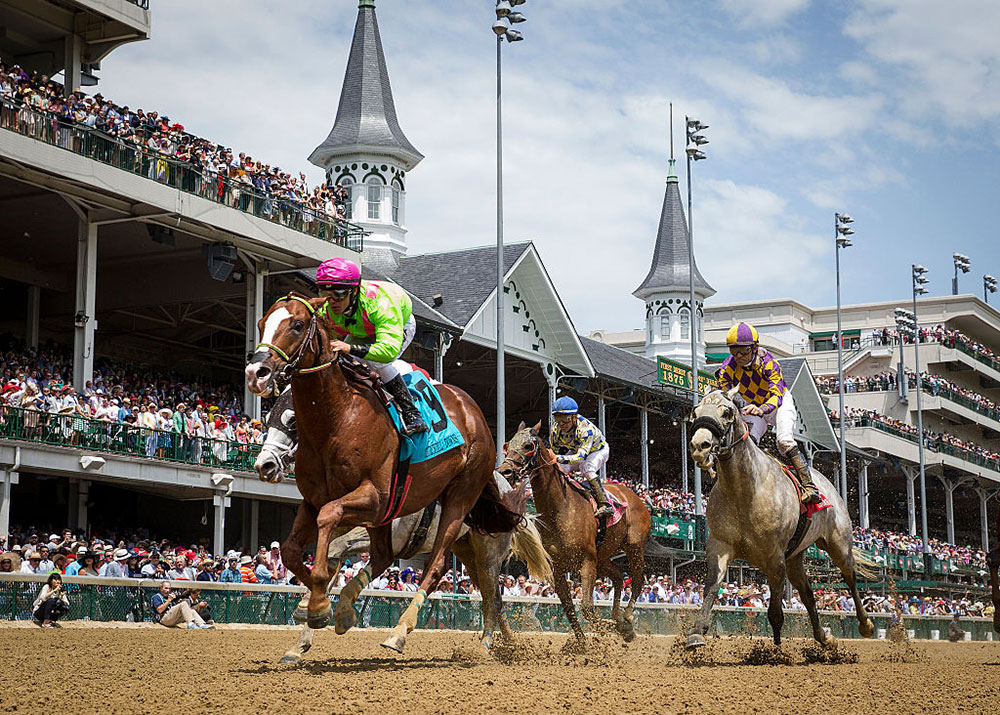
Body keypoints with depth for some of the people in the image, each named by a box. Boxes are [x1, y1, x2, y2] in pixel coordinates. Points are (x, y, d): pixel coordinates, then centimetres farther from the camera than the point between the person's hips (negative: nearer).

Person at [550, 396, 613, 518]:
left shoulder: (586, 428, -41)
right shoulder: (556, 431, -23)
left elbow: (581, 457, -50)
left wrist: (559, 458, -61)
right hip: (576, 450, 6)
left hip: (598, 450, -6)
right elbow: (554, 453, -6)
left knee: (587, 468, -35)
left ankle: (605, 505, -36)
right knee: (559, 469, -17)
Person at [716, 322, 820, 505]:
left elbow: (776, 396, -43)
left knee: (784, 442, -24)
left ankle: (809, 485, -22)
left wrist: (762, 409, -64)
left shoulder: (769, 363, -33)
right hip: (752, 406, 4)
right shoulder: (728, 368, -23)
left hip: (780, 402, -4)